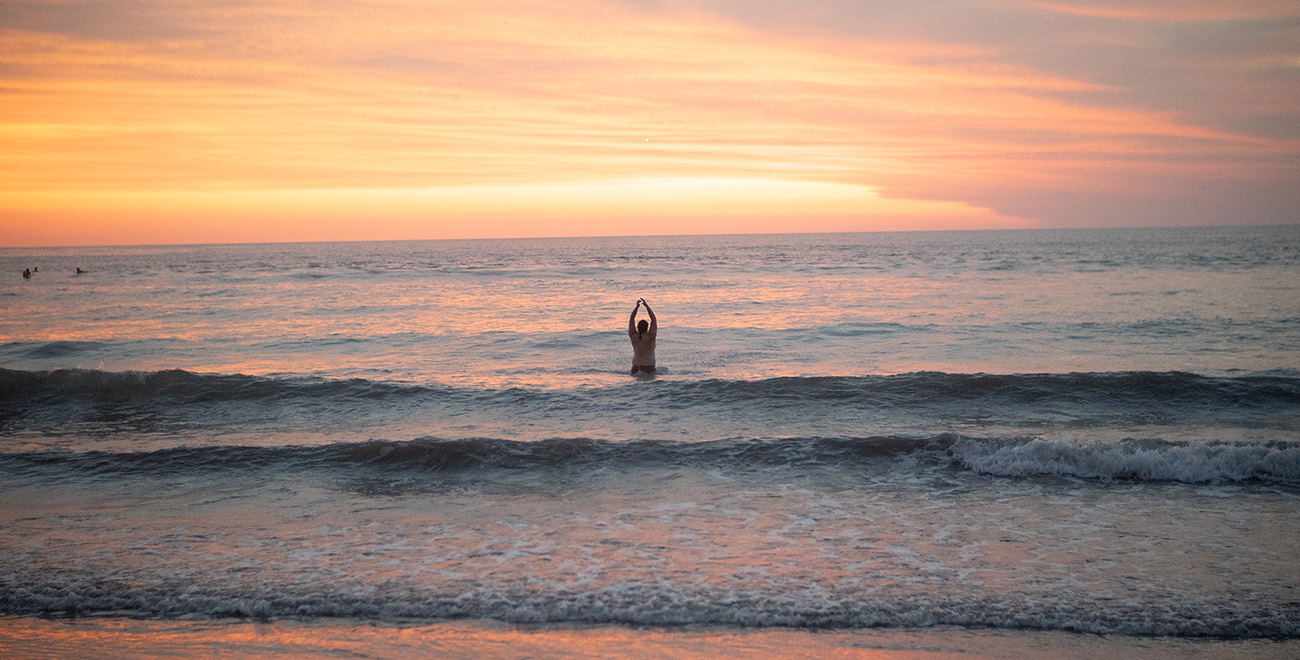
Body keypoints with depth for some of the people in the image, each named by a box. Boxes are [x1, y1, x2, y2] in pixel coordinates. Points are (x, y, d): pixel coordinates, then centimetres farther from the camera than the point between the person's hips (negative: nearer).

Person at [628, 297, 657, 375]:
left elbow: (631, 319, 7)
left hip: (635, 366, 4)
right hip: (648, 366, -4)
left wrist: (637, 306, 8)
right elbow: (654, 319, -4)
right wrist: (646, 305, -2)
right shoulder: (650, 337, -10)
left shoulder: (633, 336, -2)